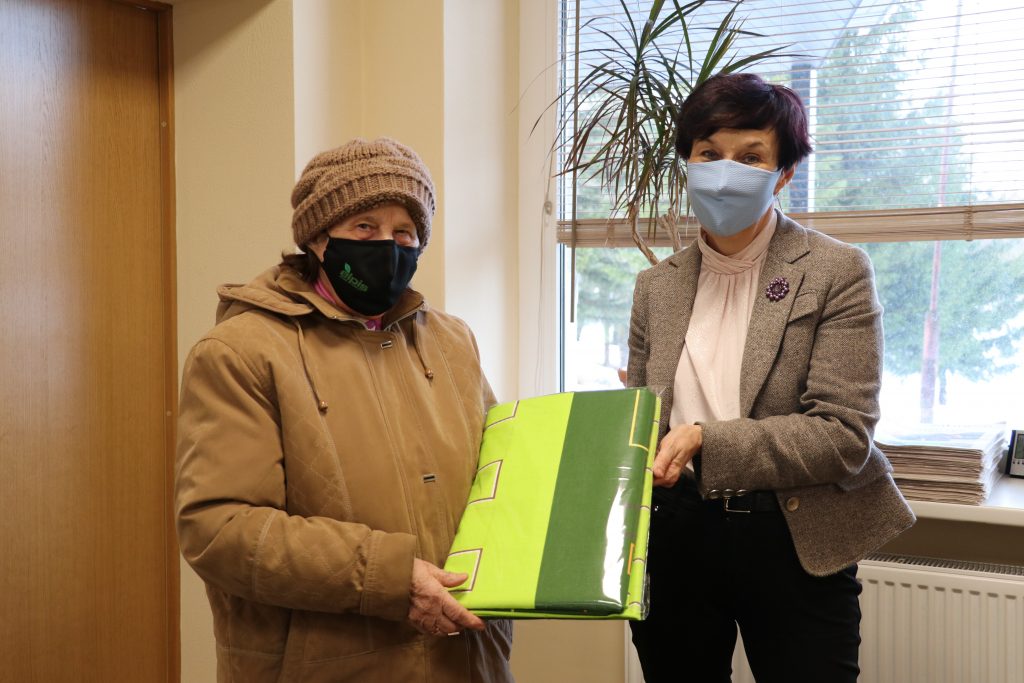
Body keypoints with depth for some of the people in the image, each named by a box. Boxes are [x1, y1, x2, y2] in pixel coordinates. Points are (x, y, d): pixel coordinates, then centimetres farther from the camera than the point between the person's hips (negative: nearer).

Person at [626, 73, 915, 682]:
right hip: (675, 536, 4)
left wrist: (705, 442, -24)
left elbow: (843, 435, -14)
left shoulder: (837, 273, -7)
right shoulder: (657, 286, 7)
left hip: (793, 545, -3)